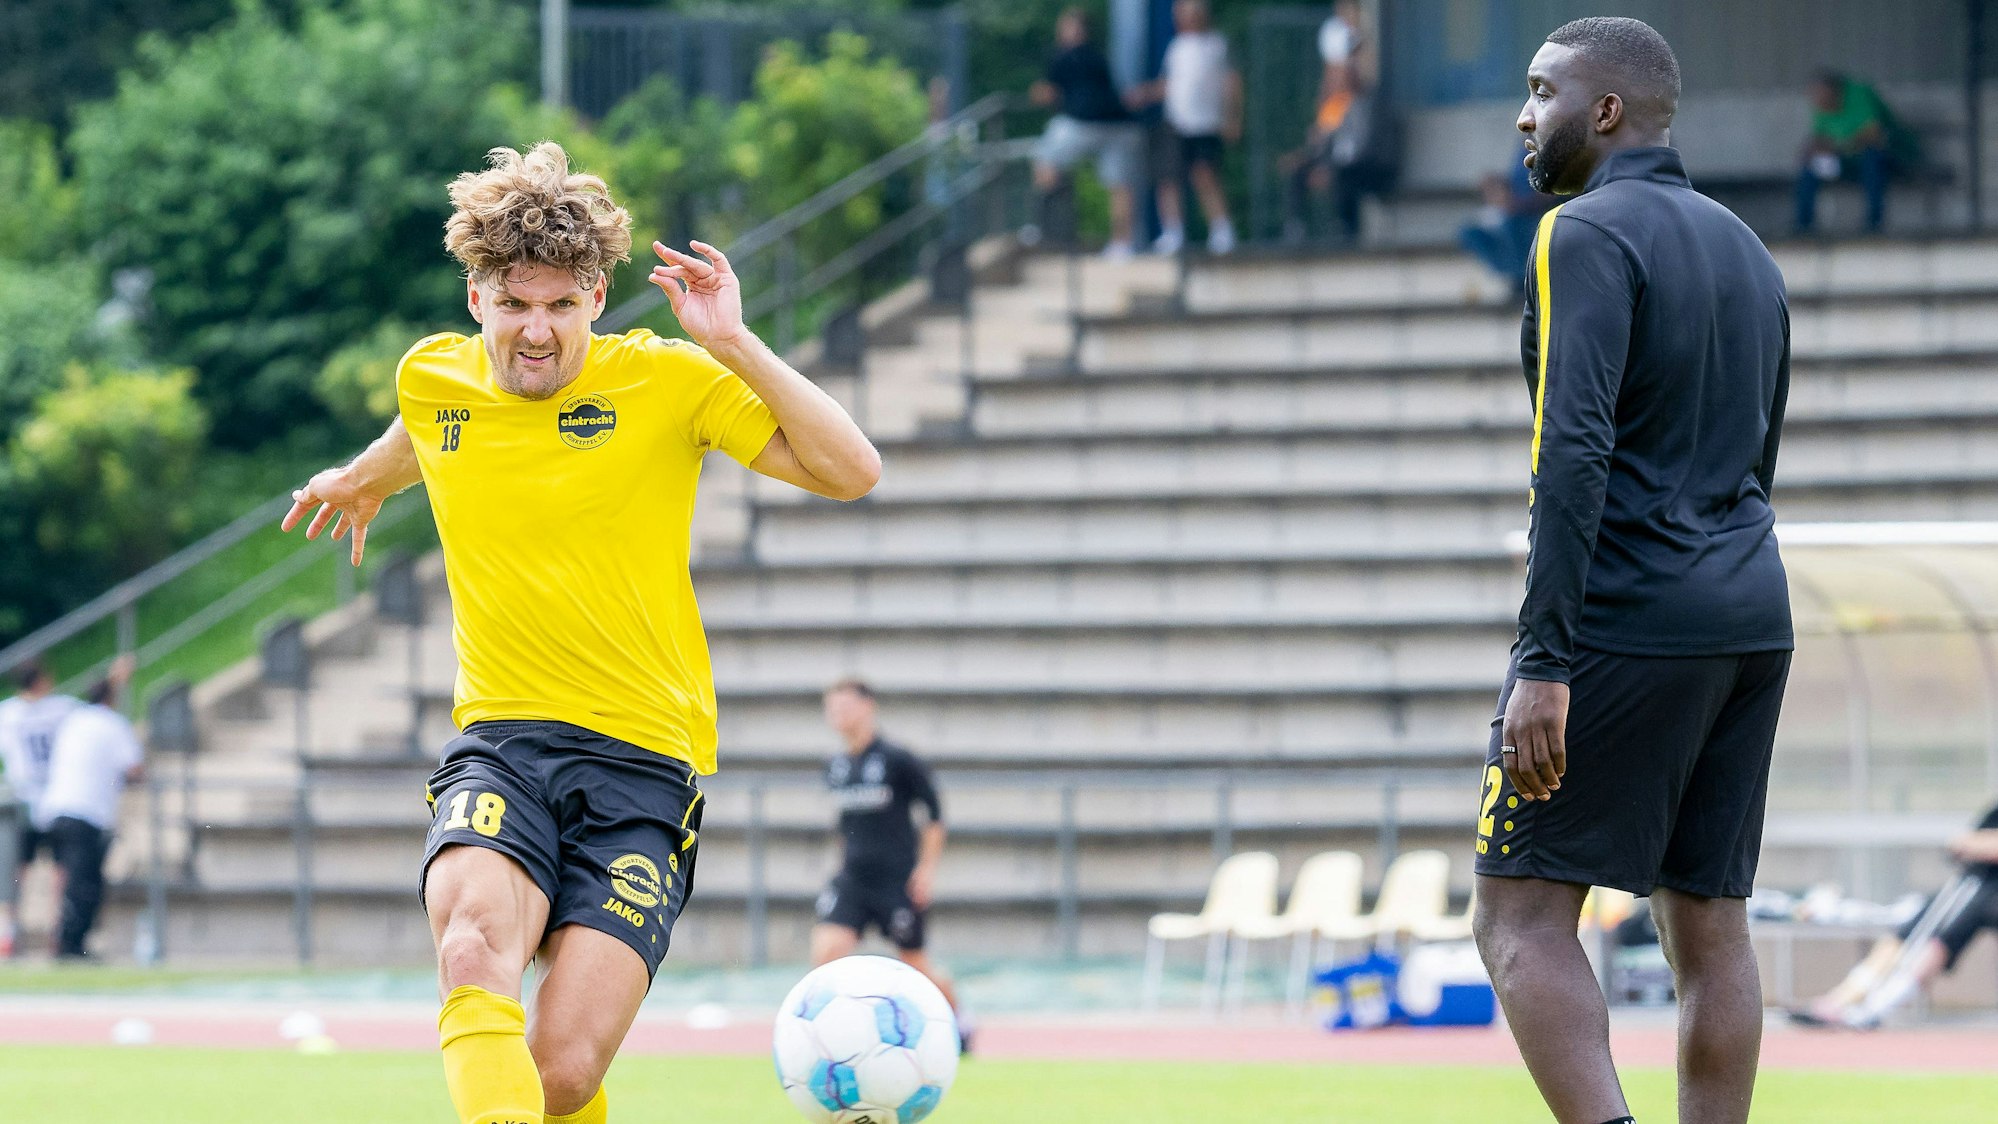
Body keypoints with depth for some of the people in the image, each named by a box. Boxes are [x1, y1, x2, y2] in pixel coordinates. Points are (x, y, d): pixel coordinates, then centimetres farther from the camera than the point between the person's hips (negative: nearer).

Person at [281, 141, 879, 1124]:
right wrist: (367, 476, 50)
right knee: (473, 948, -34)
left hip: (644, 757, -2)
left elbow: (851, 472, -9)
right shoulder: (433, 379, 7)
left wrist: (732, 343, -16)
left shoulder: (667, 381, -3)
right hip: (498, 744, 2)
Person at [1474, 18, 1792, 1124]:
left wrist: (1547, 662, -22)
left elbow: (1574, 451, -19)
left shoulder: (1587, 235, -9)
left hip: (1625, 617, -8)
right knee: (1708, 928, 7)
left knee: (1520, 916, -5)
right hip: (1750, 617, 8)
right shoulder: (1744, 248, 18)